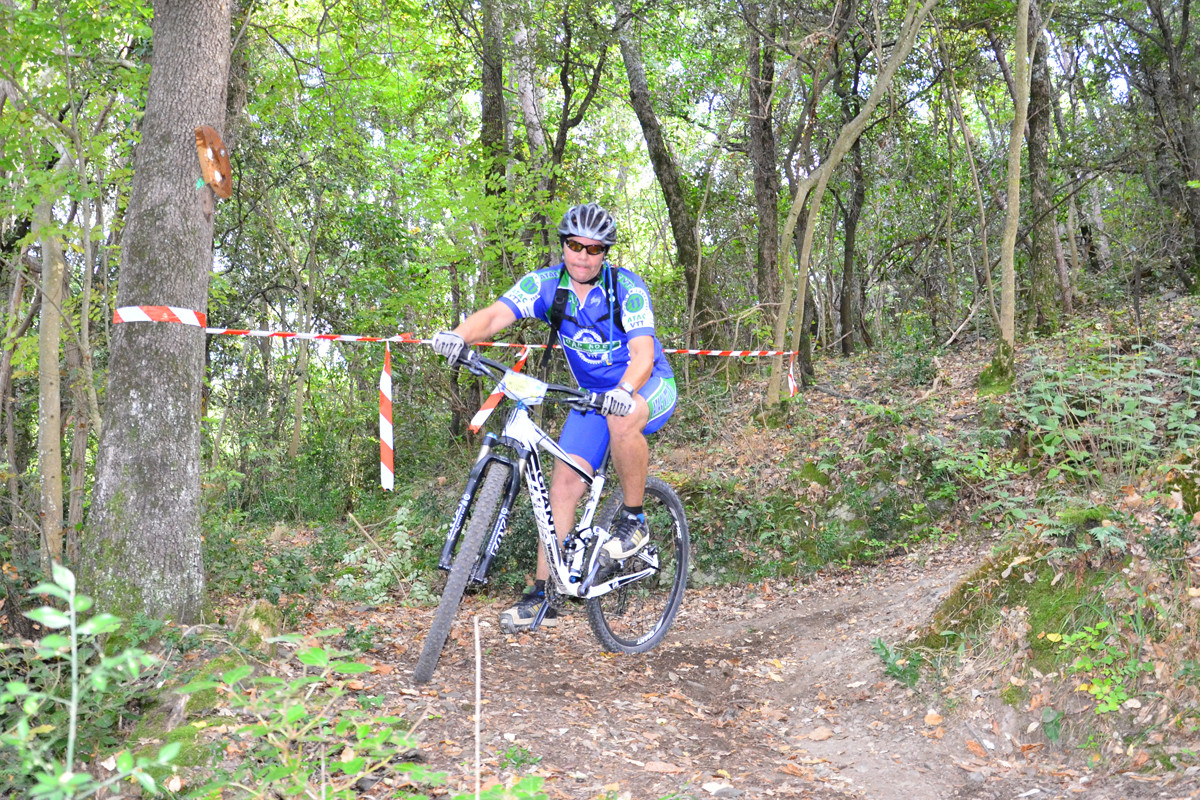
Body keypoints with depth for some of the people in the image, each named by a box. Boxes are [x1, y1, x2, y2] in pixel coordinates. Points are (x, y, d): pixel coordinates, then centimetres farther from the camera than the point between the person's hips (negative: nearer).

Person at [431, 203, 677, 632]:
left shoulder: (626, 288, -23)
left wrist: (623, 391, -56)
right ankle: (542, 594, 0)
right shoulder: (545, 284, -12)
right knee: (564, 483, -8)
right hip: (592, 393, 4)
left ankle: (633, 520, -17)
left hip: (647, 385, -4)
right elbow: (496, 314, -26)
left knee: (623, 418, -39)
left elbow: (643, 353, -35)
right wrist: (459, 335, -47)